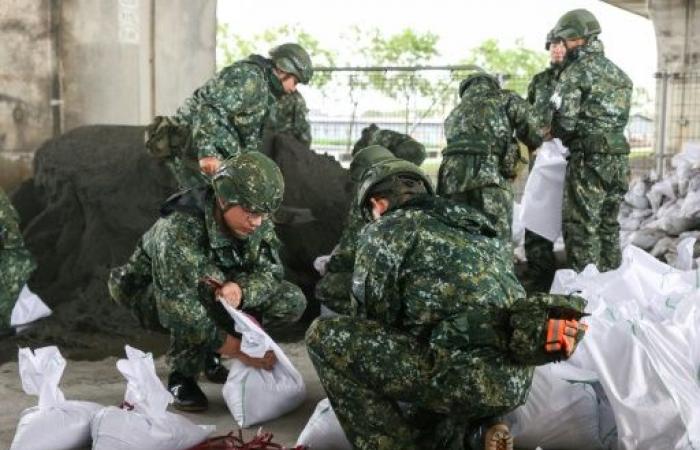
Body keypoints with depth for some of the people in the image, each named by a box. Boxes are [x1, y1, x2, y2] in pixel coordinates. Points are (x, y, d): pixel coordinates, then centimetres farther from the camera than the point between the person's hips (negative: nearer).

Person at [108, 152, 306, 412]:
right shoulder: (179, 229, -37)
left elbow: (270, 272, -15)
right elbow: (179, 305, -41)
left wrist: (240, 290, -40)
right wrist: (237, 350, -42)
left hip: (219, 293, 6)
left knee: (292, 302, -11)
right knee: (203, 293, -41)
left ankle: (208, 352, 4)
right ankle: (181, 378, -18)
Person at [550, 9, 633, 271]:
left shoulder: (576, 71, -8)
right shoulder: (618, 73, 15)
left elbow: (564, 119, -12)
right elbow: (623, 117, 15)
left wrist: (558, 135, 8)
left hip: (589, 158, -7)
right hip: (620, 156, 8)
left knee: (581, 225, -2)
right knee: (609, 223, 17)